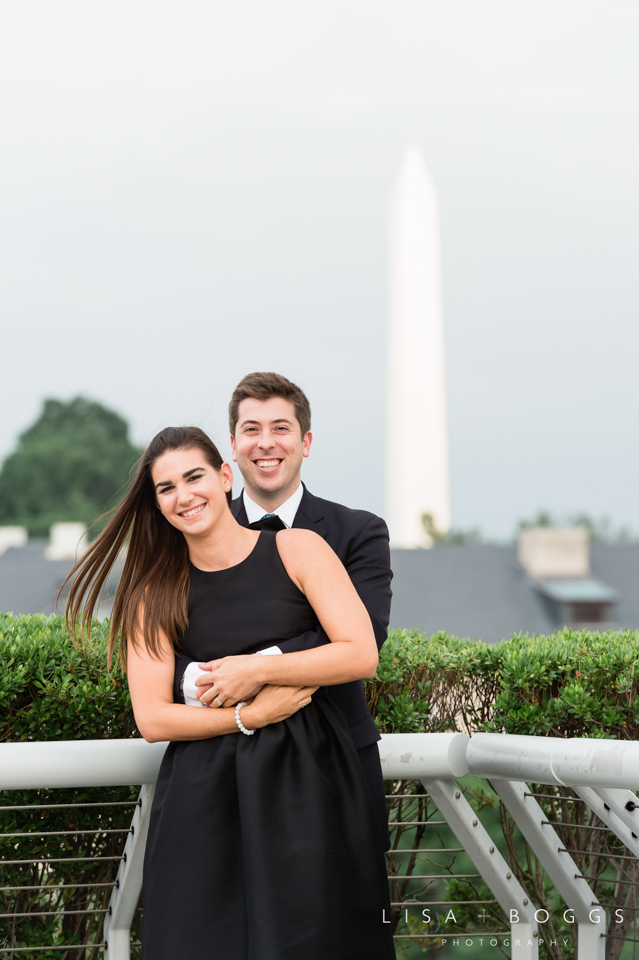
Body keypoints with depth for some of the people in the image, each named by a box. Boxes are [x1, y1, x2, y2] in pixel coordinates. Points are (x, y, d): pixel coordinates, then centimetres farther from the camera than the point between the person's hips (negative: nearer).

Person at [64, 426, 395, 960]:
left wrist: (254, 668, -9)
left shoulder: (298, 550, 2)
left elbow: (361, 654, -6)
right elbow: (152, 719, -1)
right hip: (206, 799, 1)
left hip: (308, 780, -1)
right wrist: (250, 716, -11)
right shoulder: (156, 594, 6)